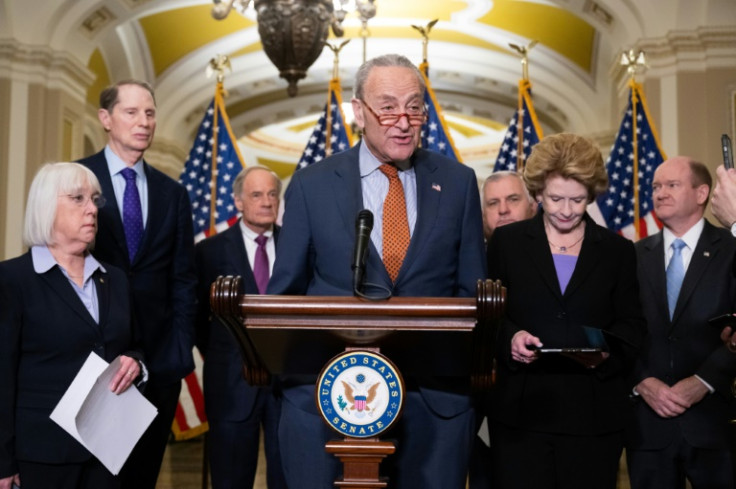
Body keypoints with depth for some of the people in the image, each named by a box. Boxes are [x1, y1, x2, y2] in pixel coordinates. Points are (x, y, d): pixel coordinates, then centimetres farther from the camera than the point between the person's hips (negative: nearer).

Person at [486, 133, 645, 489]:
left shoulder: (617, 251, 9)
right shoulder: (506, 242, 7)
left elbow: (632, 325, 7)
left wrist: (608, 351, -13)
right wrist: (509, 337, -14)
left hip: (594, 414, 1)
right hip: (522, 408, -1)